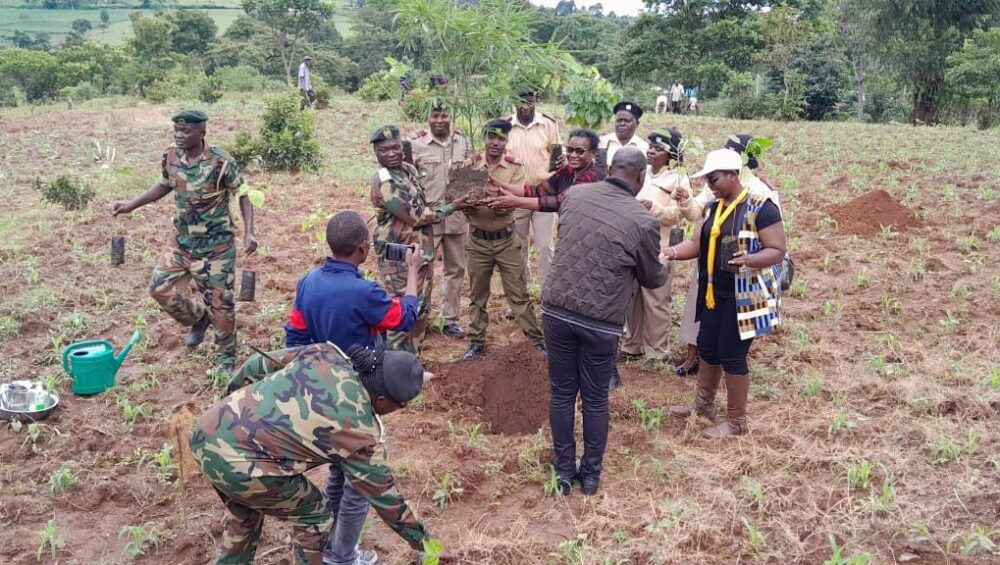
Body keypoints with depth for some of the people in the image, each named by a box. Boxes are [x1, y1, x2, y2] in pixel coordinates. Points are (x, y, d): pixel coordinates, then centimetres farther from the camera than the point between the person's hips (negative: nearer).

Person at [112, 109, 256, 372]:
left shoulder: (221, 162, -19)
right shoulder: (171, 156, -2)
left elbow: (243, 196, -12)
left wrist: (249, 232, -24)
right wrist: (131, 205, 11)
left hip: (217, 246, -6)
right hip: (183, 244, 6)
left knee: (220, 303, 2)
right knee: (160, 288, 6)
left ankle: (225, 360, 22)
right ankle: (199, 317, 33)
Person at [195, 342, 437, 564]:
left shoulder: (325, 354, 4)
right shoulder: (361, 432, -8)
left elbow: (259, 364, 14)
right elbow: (383, 495, 4)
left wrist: (232, 392, 32)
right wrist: (421, 538, 19)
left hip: (206, 433, 7)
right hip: (237, 464, -7)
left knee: (244, 511, 33)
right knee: (313, 512, 16)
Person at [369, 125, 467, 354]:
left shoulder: (409, 169, 7)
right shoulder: (384, 182, -21)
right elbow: (415, 217, -19)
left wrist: (448, 204, 6)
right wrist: (451, 207, -11)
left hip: (421, 251, 9)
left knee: (421, 311, 16)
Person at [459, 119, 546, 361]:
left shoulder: (515, 167, -6)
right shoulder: (471, 165, -2)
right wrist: (467, 205, -30)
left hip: (506, 240, -2)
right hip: (477, 240, 2)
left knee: (519, 294, 5)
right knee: (477, 295, 12)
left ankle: (537, 339, 17)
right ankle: (476, 342, 24)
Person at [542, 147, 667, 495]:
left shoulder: (574, 195, 1)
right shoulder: (643, 221, -11)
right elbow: (652, 279, 5)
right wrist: (665, 264, 29)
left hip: (556, 311, 3)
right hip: (601, 323, -3)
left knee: (562, 394, 15)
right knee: (595, 400, 14)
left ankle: (564, 471, 27)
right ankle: (590, 475, 28)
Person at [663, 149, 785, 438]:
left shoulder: (761, 207, -15)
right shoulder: (713, 208, 8)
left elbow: (777, 250, -16)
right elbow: (697, 244, 4)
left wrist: (749, 259, -34)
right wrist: (671, 252, -14)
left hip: (743, 296, -8)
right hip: (713, 293, 8)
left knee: (732, 356, -1)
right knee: (707, 348, 16)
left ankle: (736, 421, 15)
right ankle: (703, 405, 35)